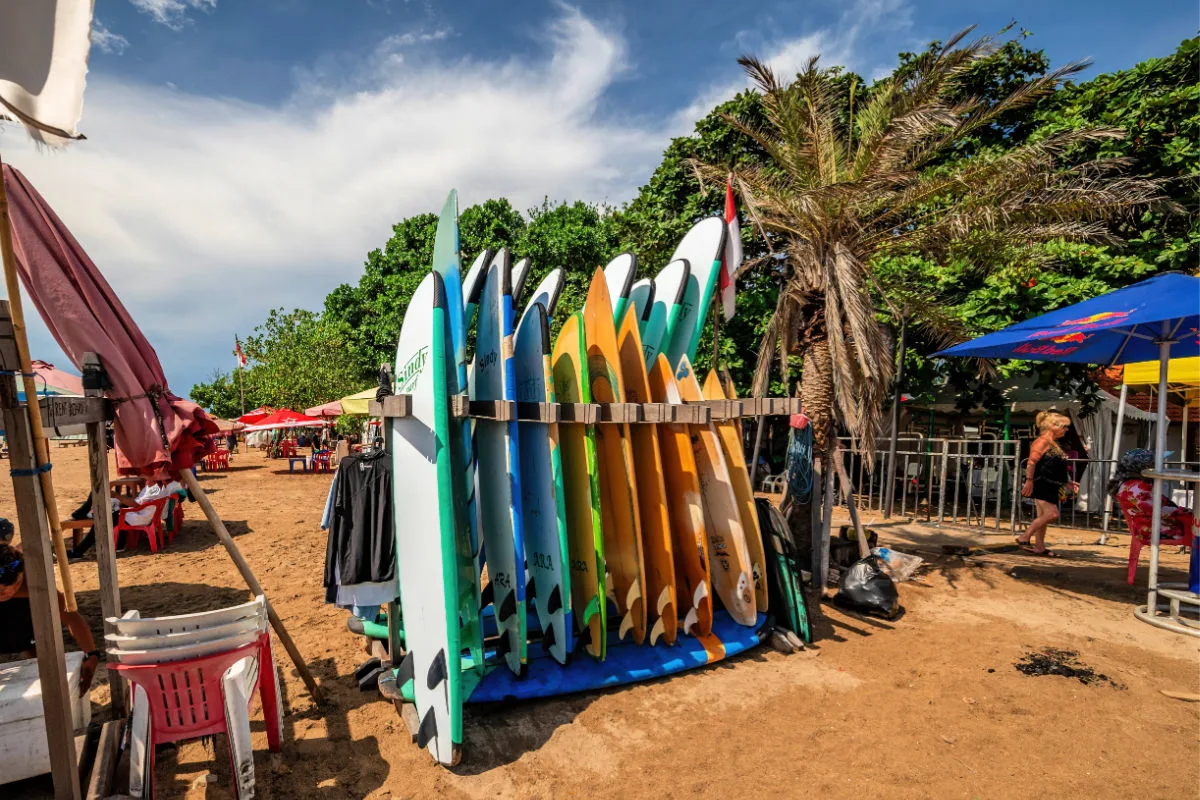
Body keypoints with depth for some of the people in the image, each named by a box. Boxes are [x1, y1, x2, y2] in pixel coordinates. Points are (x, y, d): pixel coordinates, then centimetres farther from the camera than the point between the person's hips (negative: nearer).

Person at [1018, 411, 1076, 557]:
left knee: (1043, 517, 10)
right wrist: (1029, 480, -25)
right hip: (1041, 484, -10)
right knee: (1052, 514, -14)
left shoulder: (1054, 443, 19)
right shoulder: (1043, 441, -11)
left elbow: (1058, 467, 27)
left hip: (1051, 486, 10)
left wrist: (1067, 483, 25)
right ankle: (1024, 538, -7)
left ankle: (1039, 547, 14)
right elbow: (1032, 462, -20)